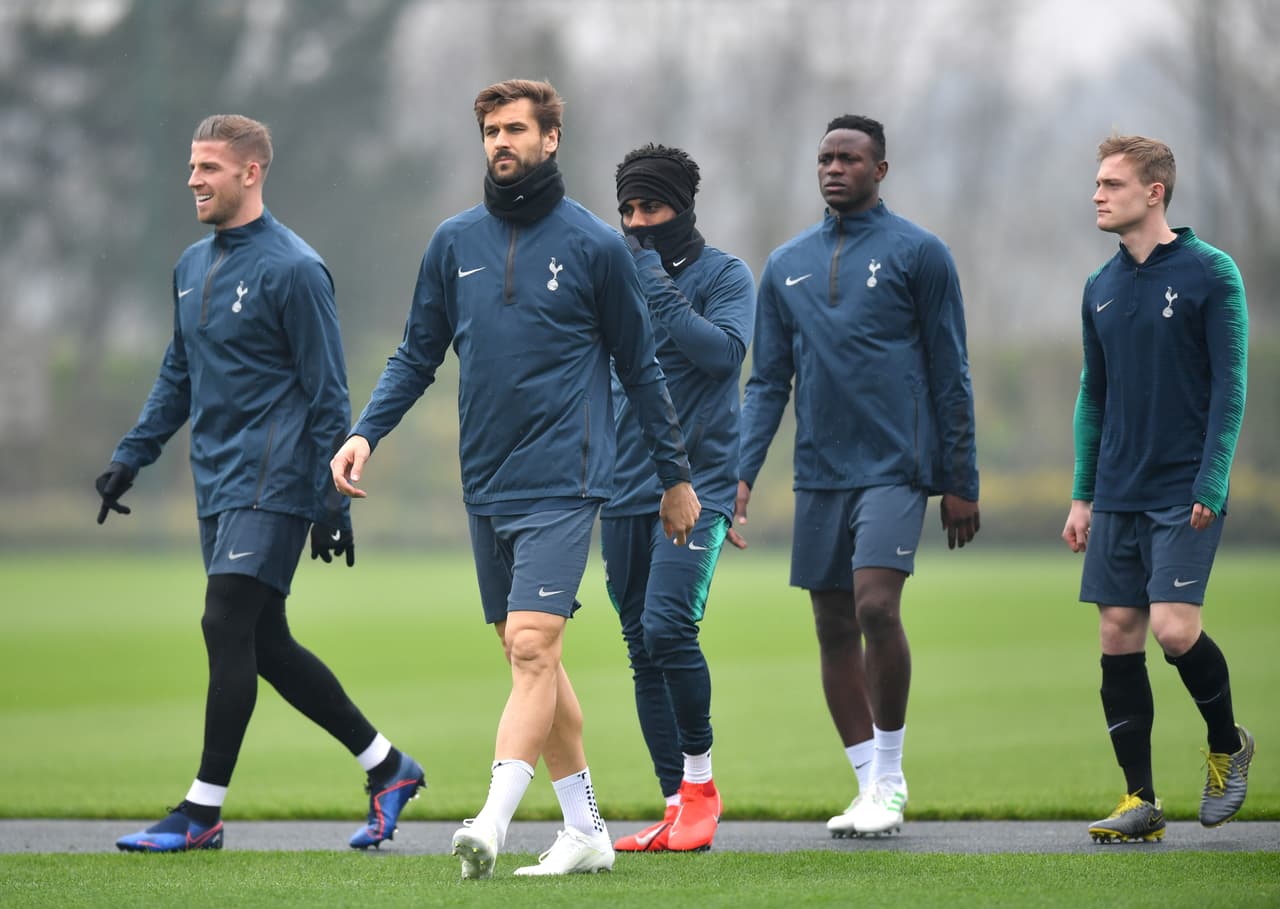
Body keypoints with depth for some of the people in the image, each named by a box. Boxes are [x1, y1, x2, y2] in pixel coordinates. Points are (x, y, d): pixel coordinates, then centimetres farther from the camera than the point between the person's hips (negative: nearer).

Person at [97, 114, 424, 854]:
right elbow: (179, 374, 24)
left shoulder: (293, 270, -10)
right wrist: (132, 457, 16)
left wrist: (333, 500, -13)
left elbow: (327, 395, -11)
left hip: (272, 485, -8)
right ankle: (388, 768, 21)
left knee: (226, 627, -13)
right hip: (217, 487, 8)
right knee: (267, 646, 9)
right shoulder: (193, 266, 13)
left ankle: (204, 812, -8)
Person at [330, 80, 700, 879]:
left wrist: (677, 477, 8)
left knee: (533, 646, -17)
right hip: (485, 484, 5)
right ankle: (586, 830, 18)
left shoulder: (595, 245, -2)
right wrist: (365, 433, -1)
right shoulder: (455, 242, 9)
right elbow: (418, 355, 14)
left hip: (563, 482, -5)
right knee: (529, 656, 9)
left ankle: (494, 822, -26)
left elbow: (640, 367, 5)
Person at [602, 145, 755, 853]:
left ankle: (700, 776, -1)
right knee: (643, 651, 4)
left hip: (697, 483, -5)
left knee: (668, 625, -20)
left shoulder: (724, 275, 0)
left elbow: (723, 351, -16)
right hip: (624, 493, 5)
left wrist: (655, 289, -16)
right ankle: (677, 806, 9)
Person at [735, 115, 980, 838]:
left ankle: (890, 776, -5)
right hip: (820, 474, 5)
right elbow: (768, 382, 15)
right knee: (834, 630, 4)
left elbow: (951, 376, 1)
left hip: (895, 467, -5)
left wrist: (962, 484, -3)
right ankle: (873, 788, 13)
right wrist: (742, 473, 3)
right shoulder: (787, 264, 13)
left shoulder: (918, 253, 1)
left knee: (876, 606, -19)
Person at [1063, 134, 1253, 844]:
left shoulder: (1209, 273, -6)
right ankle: (1140, 802, 9)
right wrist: (1083, 497, 13)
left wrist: (1210, 486, -15)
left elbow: (1229, 386, -8)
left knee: (1174, 628, -14)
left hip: (1184, 494, -6)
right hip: (1118, 495, 6)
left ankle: (1228, 744, 14)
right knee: (1118, 636, 2)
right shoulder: (1102, 287, 11)